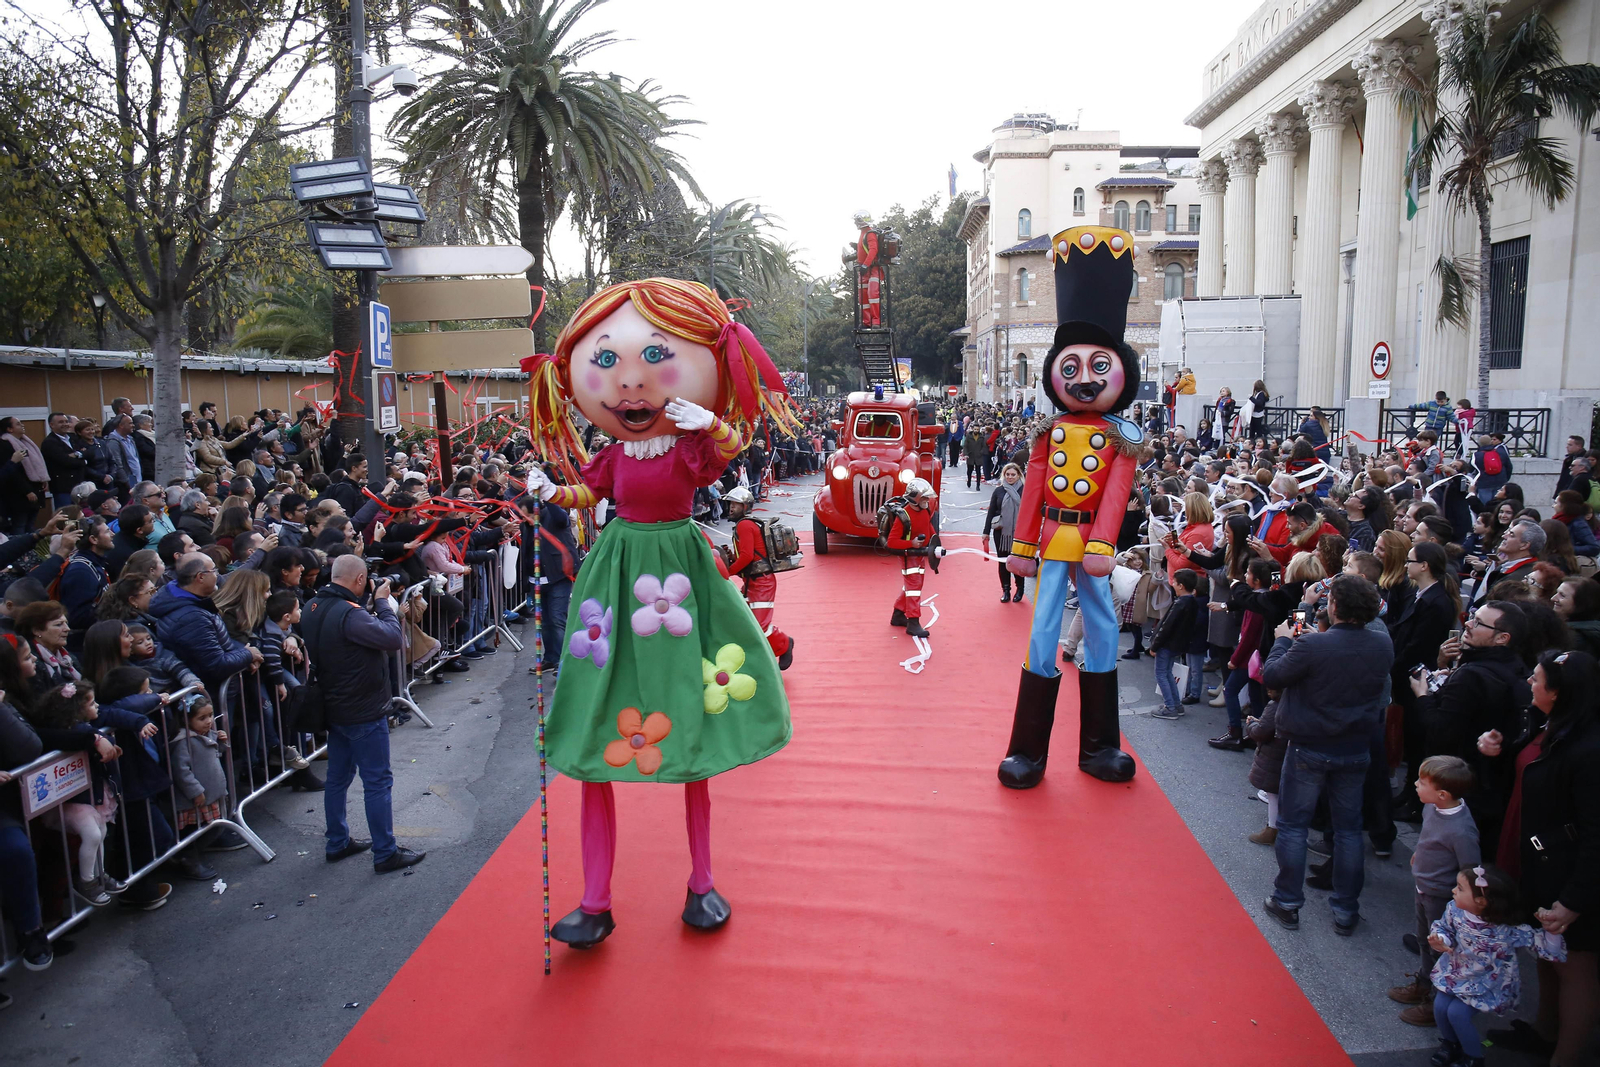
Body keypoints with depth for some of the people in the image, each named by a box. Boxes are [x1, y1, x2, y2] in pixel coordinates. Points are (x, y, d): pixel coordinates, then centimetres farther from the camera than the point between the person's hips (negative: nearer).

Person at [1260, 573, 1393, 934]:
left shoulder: (1311, 645, -24)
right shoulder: (1383, 645, -9)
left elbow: (1271, 677, -13)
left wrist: (1282, 640, 4)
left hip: (1308, 749, -4)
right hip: (1356, 751, 4)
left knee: (1293, 824, 10)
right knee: (1348, 829, 16)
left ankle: (1287, 903, 19)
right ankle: (1346, 911, 24)